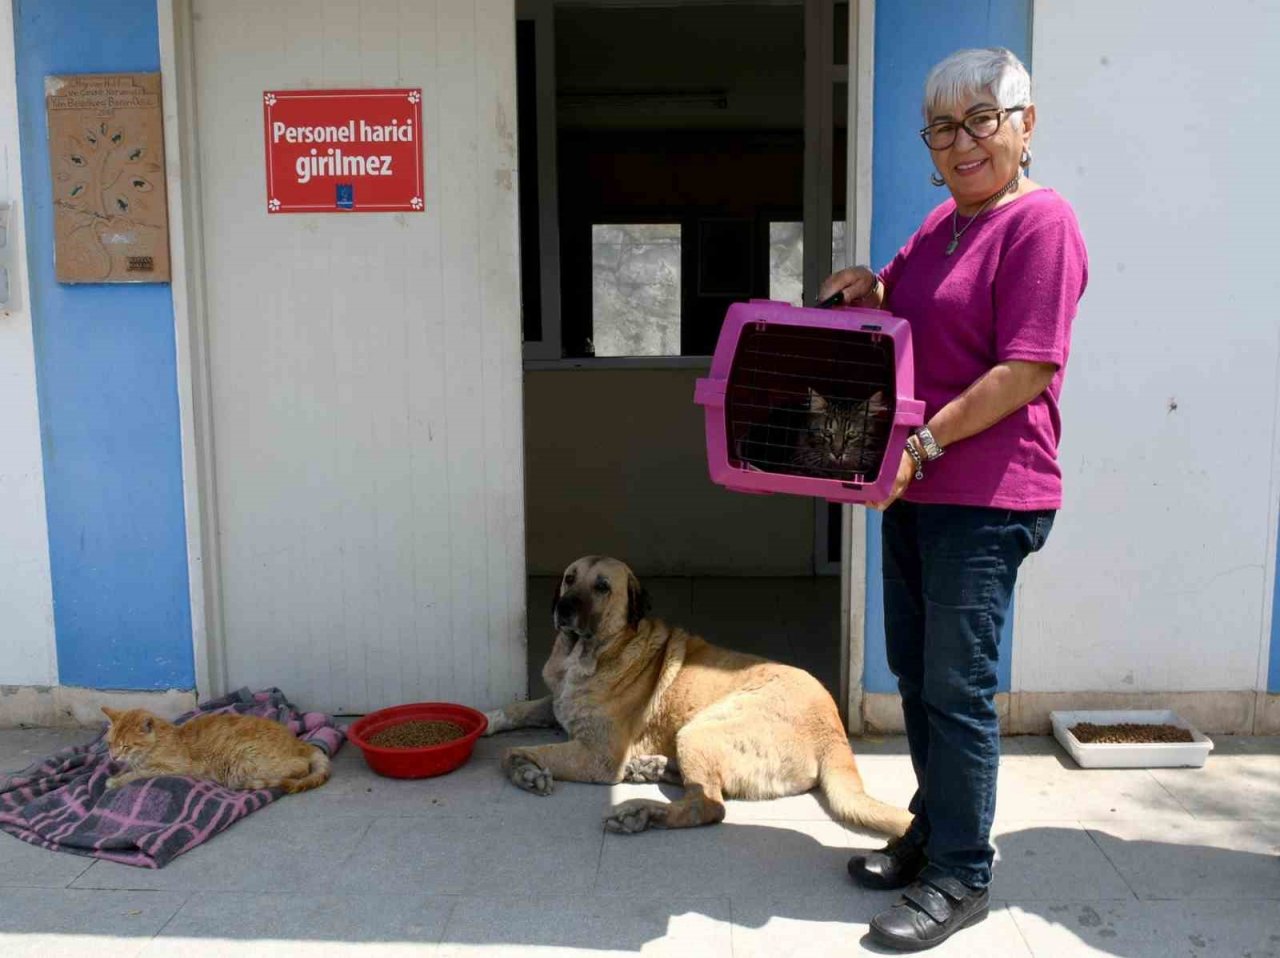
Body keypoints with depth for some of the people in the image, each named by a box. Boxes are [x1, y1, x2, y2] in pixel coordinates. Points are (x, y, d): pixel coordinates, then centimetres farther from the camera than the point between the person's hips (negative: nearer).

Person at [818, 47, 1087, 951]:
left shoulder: (1041, 223, -12)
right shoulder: (942, 223, 14)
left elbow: (1028, 369, -19)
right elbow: (898, 315, 27)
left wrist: (924, 445, -22)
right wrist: (865, 288, 5)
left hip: (985, 496, -9)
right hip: (916, 488, 9)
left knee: (958, 689, -2)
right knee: (916, 671, 16)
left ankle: (962, 877, 14)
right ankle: (934, 831, 33)